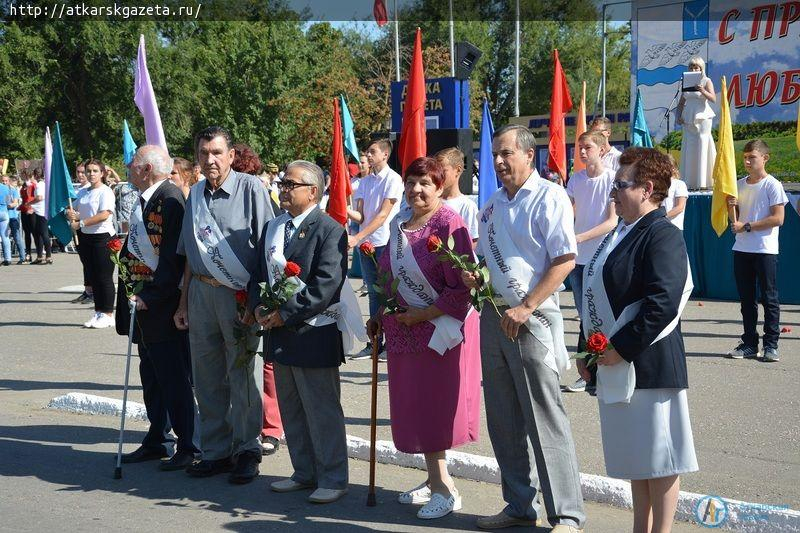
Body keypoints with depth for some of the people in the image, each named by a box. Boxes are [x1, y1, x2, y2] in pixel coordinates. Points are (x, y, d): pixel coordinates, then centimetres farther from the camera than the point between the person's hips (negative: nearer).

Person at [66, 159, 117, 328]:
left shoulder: (106, 191, -9)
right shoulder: (84, 193, 14)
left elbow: (105, 214, -21)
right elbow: (73, 209, 19)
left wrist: (81, 223, -20)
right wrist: (71, 214, -7)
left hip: (102, 237, -8)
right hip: (86, 237, 8)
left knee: (104, 277, -4)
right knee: (92, 277, 12)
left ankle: (108, 314, 2)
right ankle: (98, 313, 19)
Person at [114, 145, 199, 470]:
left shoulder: (170, 199, -16)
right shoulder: (144, 200, 14)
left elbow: (173, 257, -21)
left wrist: (152, 297, -21)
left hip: (163, 306, -10)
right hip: (143, 306, 10)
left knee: (174, 379, -2)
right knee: (151, 376, 16)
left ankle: (187, 445, 7)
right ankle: (156, 441, 26)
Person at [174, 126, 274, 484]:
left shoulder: (250, 189, -7)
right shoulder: (195, 195, 12)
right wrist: (184, 303, 16)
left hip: (238, 294, -6)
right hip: (201, 293, 6)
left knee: (241, 377, 1)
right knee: (206, 378, 11)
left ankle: (246, 452, 14)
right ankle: (216, 452, 21)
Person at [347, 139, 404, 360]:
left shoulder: (393, 179, -7)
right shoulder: (365, 182, 13)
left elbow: (383, 215, -13)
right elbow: (360, 216, 7)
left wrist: (357, 237, -18)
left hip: (385, 243, -6)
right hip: (366, 243, 6)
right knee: (373, 294, 10)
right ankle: (374, 343, 15)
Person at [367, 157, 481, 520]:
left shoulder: (449, 224, -14)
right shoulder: (399, 224, 10)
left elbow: (463, 286, -17)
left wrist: (425, 314, -18)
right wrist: (379, 317, 13)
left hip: (439, 329, -7)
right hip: (404, 332, 7)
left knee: (434, 406, -3)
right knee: (415, 407, 11)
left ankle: (445, 490, 7)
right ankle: (436, 480, 24)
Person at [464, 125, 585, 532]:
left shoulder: (549, 198, -8)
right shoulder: (493, 204, 16)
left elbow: (565, 260, -15)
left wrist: (525, 308, -19)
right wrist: (475, 276, 4)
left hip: (531, 319, -8)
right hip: (493, 316, 8)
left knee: (545, 421, -6)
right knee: (503, 421, 11)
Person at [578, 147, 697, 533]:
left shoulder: (662, 236, -14)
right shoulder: (619, 234, 14)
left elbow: (663, 303, -24)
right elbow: (596, 296, 20)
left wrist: (622, 348, -21)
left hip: (648, 364, -9)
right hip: (615, 364, 9)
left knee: (659, 457, 1)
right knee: (633, 456, 17)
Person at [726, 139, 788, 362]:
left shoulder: (772, 185, -6)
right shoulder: (740, 185, 12)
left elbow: (778, 218, -13)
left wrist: (747, 226, -15)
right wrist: (731, 206, -2)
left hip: (765, 250, -6)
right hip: (741, 249, 6)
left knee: (769, 298, -1)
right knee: (746, 299, 8)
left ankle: (771, 345, 3)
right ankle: (749, 344, 15)